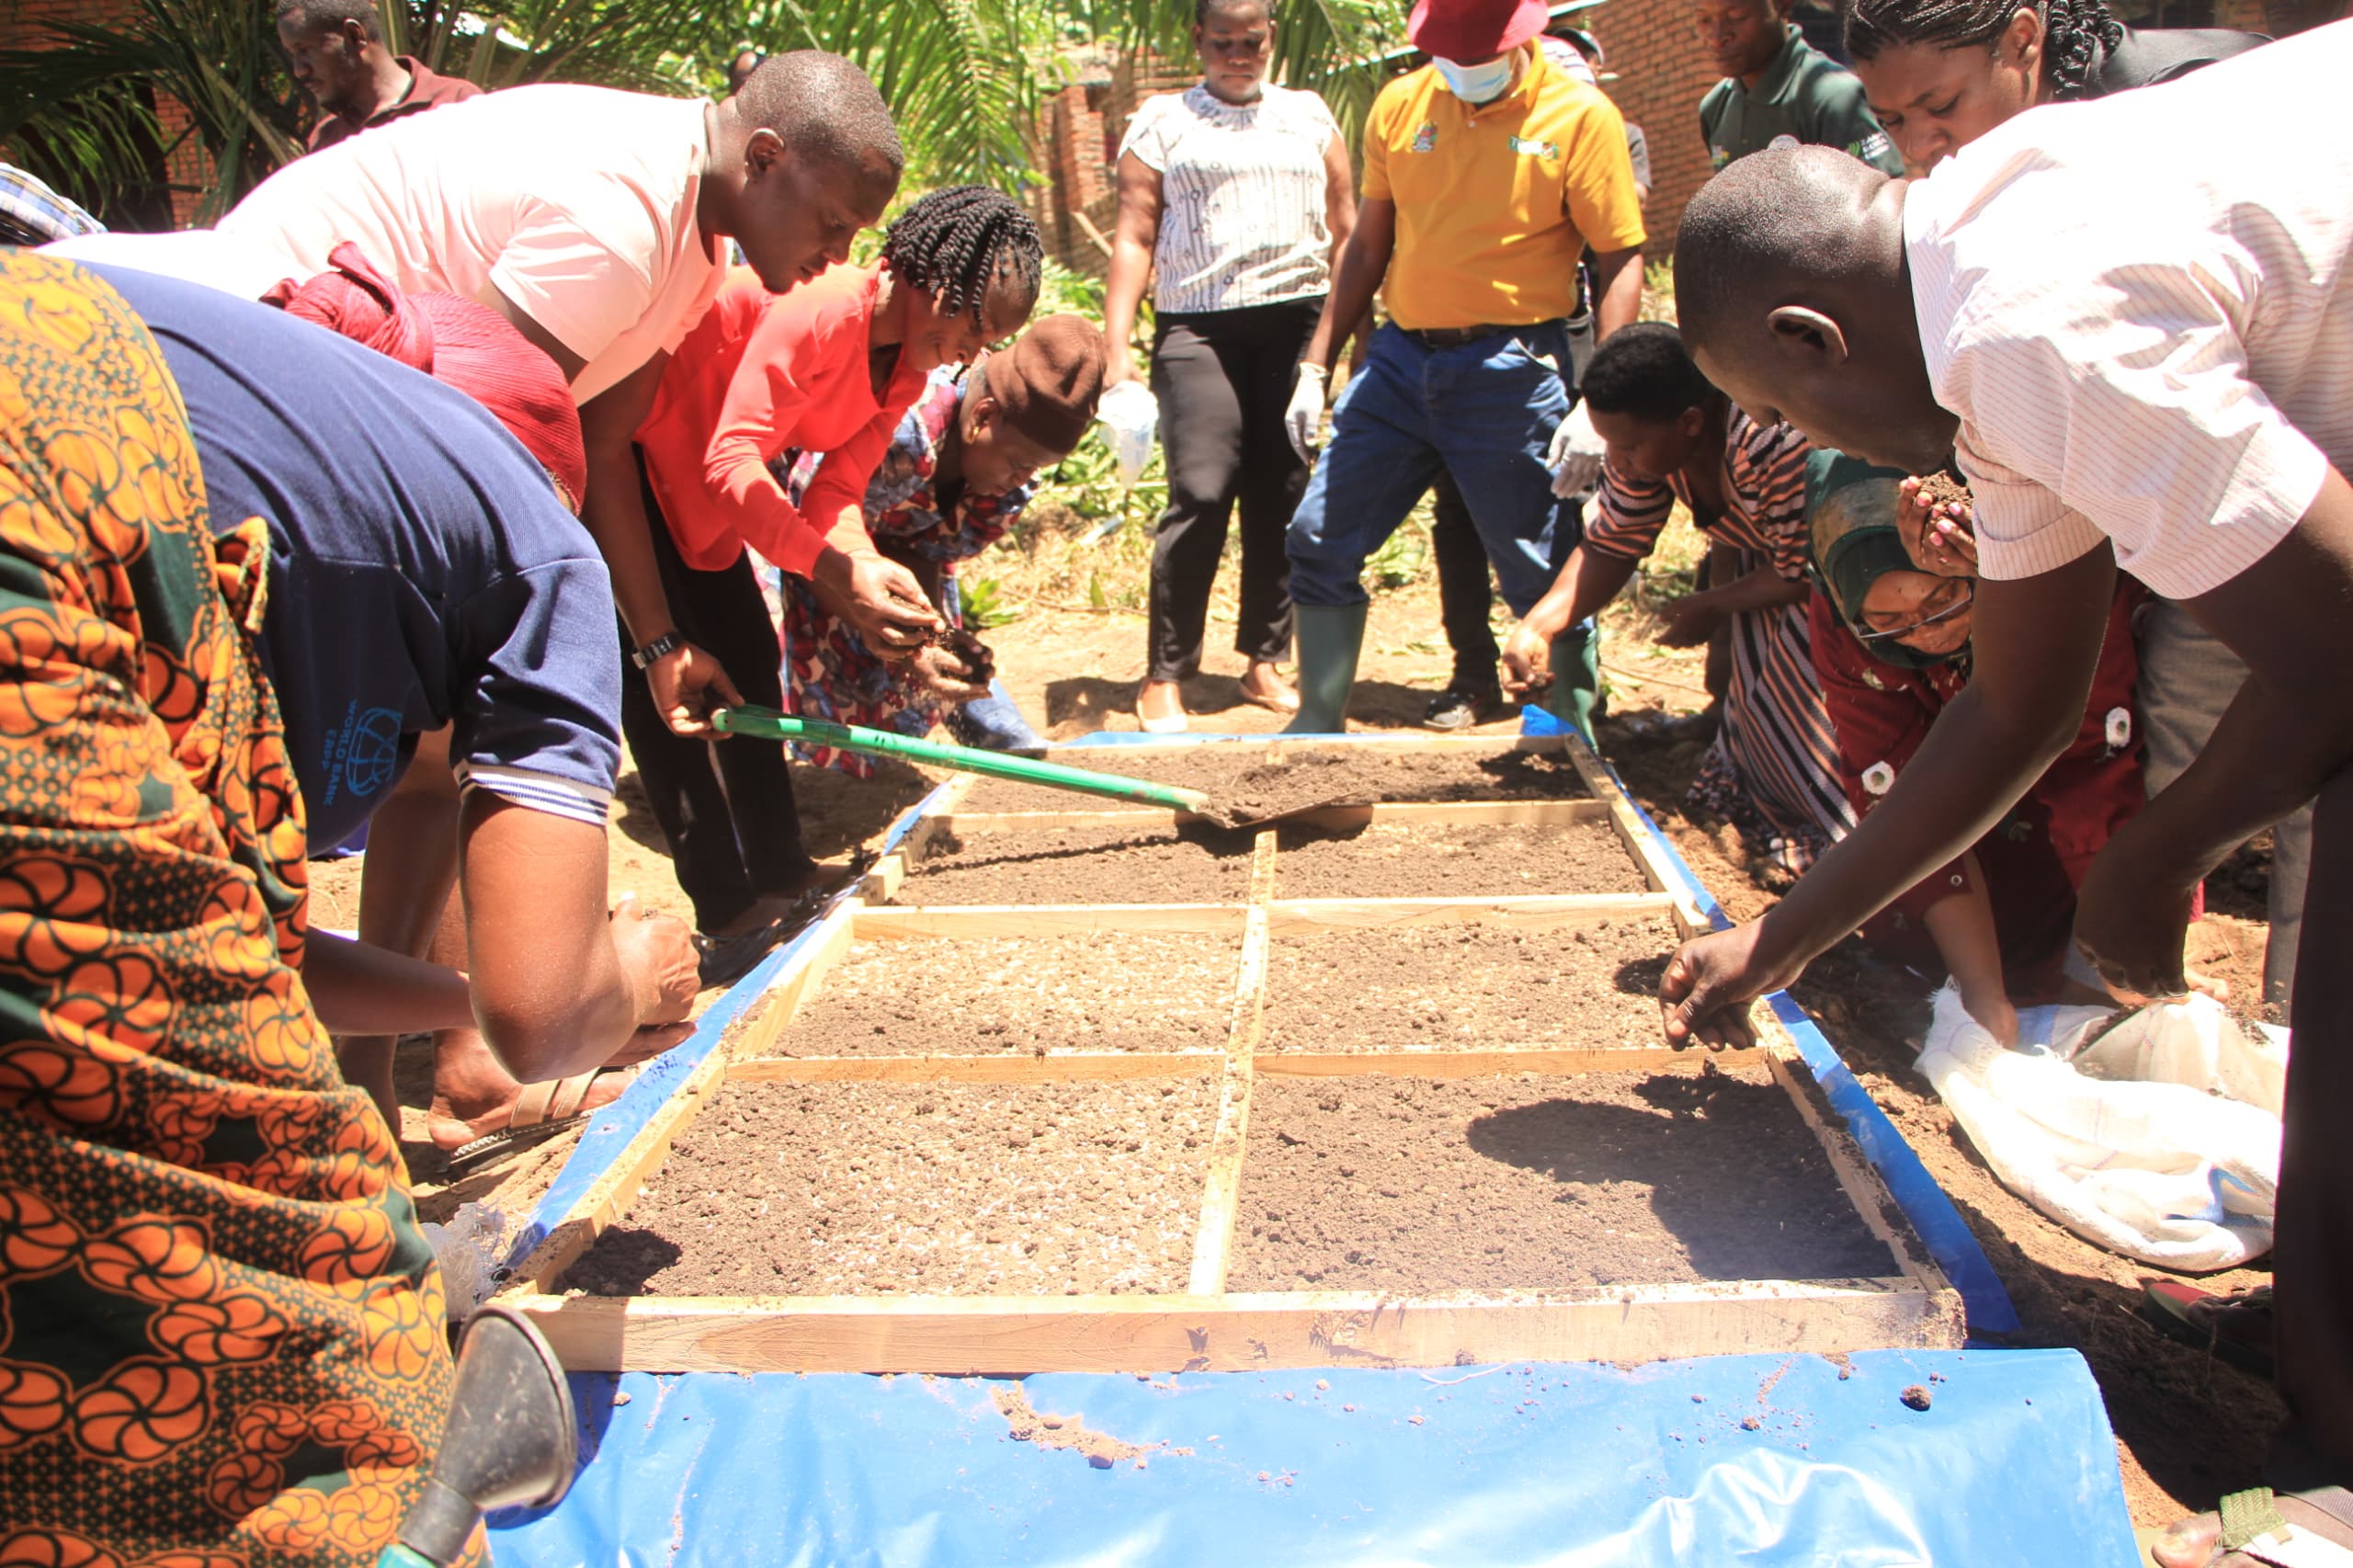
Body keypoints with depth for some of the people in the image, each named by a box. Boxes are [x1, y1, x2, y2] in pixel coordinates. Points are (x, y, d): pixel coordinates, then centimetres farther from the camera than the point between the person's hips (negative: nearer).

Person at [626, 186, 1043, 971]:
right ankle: (728, 910, -7)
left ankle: (777, 877, 16)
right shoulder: (821, 309, -29)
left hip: (695, 491, 10)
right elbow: (732, 461, -35)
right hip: (624, 450, -10)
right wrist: (836, 570, -42)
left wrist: (870, 569, -26)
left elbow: (832, 493, -6)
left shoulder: (906, 369, 0)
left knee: (750, 662, 9)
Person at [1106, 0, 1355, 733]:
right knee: (1200, 495, -12)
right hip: (1199, 329, -3)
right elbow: (1133, 239, 4)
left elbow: (1346, 232, 16)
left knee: (1282, 499, 2)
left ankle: (1264, 662, 13)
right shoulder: (1161, 122, 11)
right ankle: (1163, 677, -5)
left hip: (1299, 322, 3)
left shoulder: (1310, 117, 18)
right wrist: (1117, 349, -6)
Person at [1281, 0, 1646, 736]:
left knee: (1542, 574, 1)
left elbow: (1621, 261, -8)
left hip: (1511, 370, -4)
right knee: (1320, 539, 4)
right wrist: (1315, 367, 11)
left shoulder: (1580, 116, -6)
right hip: (1400, 357, 5)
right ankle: (1319, 723, 18)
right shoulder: (1400, 104, 6)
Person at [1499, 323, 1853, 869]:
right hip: (1760, 551, 7)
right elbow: (1610, 546, -8)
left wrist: (1713, 608, -15)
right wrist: (1537, 627, -21)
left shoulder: (1772, 442, -39)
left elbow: (1804, 572, -28)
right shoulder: (1647, 433, -15)